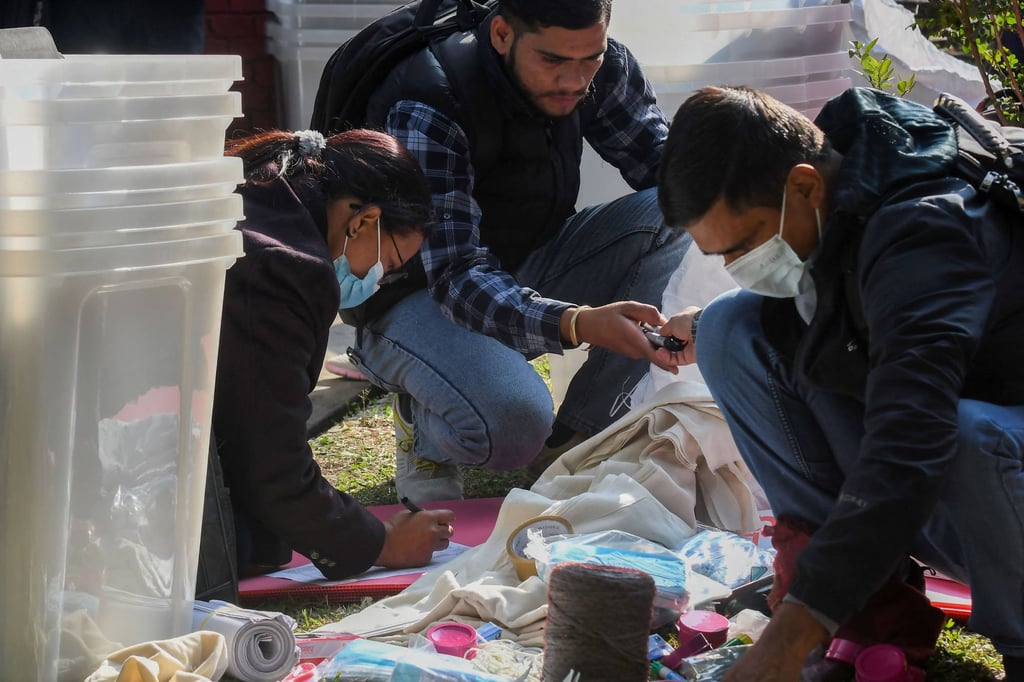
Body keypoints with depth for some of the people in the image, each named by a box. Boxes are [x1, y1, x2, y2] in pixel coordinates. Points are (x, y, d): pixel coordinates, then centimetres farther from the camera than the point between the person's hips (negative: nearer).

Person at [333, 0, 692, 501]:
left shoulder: (604, 69, -10)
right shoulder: (425, 110, -28)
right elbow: (456, 278, -34)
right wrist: (578, 323, -52)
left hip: (529, 276, 6)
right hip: (419, 298, -6)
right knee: (512, 422, -37)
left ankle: (577, 432, -9)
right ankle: (422, 425, 1)